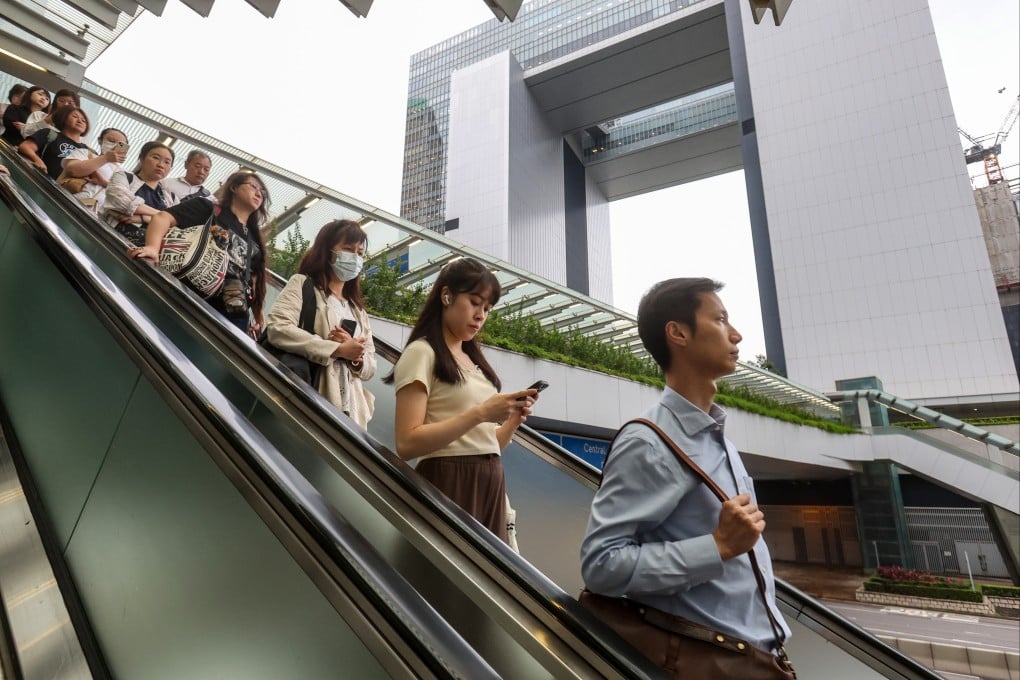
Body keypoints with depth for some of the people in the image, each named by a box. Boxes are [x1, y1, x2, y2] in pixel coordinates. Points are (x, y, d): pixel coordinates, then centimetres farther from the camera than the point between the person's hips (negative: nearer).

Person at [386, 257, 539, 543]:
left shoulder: (474, 361, 18)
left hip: (491, 485, 7)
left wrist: (513, 419, -2)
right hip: (449, 486, -7)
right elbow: (407, 444, -16)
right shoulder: (422, 353, -5)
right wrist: (480, 414, -20)